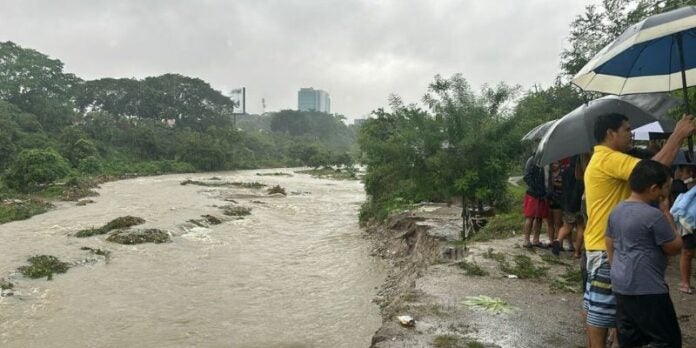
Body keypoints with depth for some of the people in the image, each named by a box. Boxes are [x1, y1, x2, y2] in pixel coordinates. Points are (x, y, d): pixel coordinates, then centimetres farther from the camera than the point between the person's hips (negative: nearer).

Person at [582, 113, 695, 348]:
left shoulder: (603, 159, 16)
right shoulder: (609, 159, -19)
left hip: (602, 243, 11)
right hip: (607, 246, -11)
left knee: (595, 305, 18)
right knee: (601, 309, -1)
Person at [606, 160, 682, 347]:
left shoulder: (617, 210, 6)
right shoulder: (654, 215, -18)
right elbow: (675, 247, -5)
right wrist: (666, 212, -2)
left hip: (620, 286, 8)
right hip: (647, 289, -8)